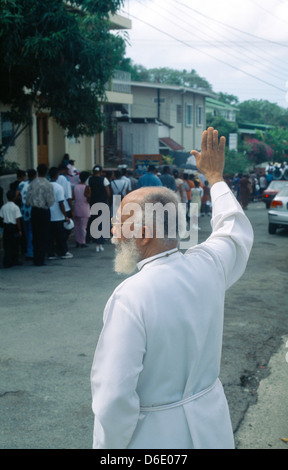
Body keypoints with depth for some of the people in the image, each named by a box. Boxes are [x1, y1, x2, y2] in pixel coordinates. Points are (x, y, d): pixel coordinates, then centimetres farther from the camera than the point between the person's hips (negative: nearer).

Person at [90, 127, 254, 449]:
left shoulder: (129, 298, -26)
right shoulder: (208, 266, -8)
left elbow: (114, 399, -26)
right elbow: (236, 231, 17)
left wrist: (107, 447, -10)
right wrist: (215, 176, 28)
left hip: (154, 436, -6)